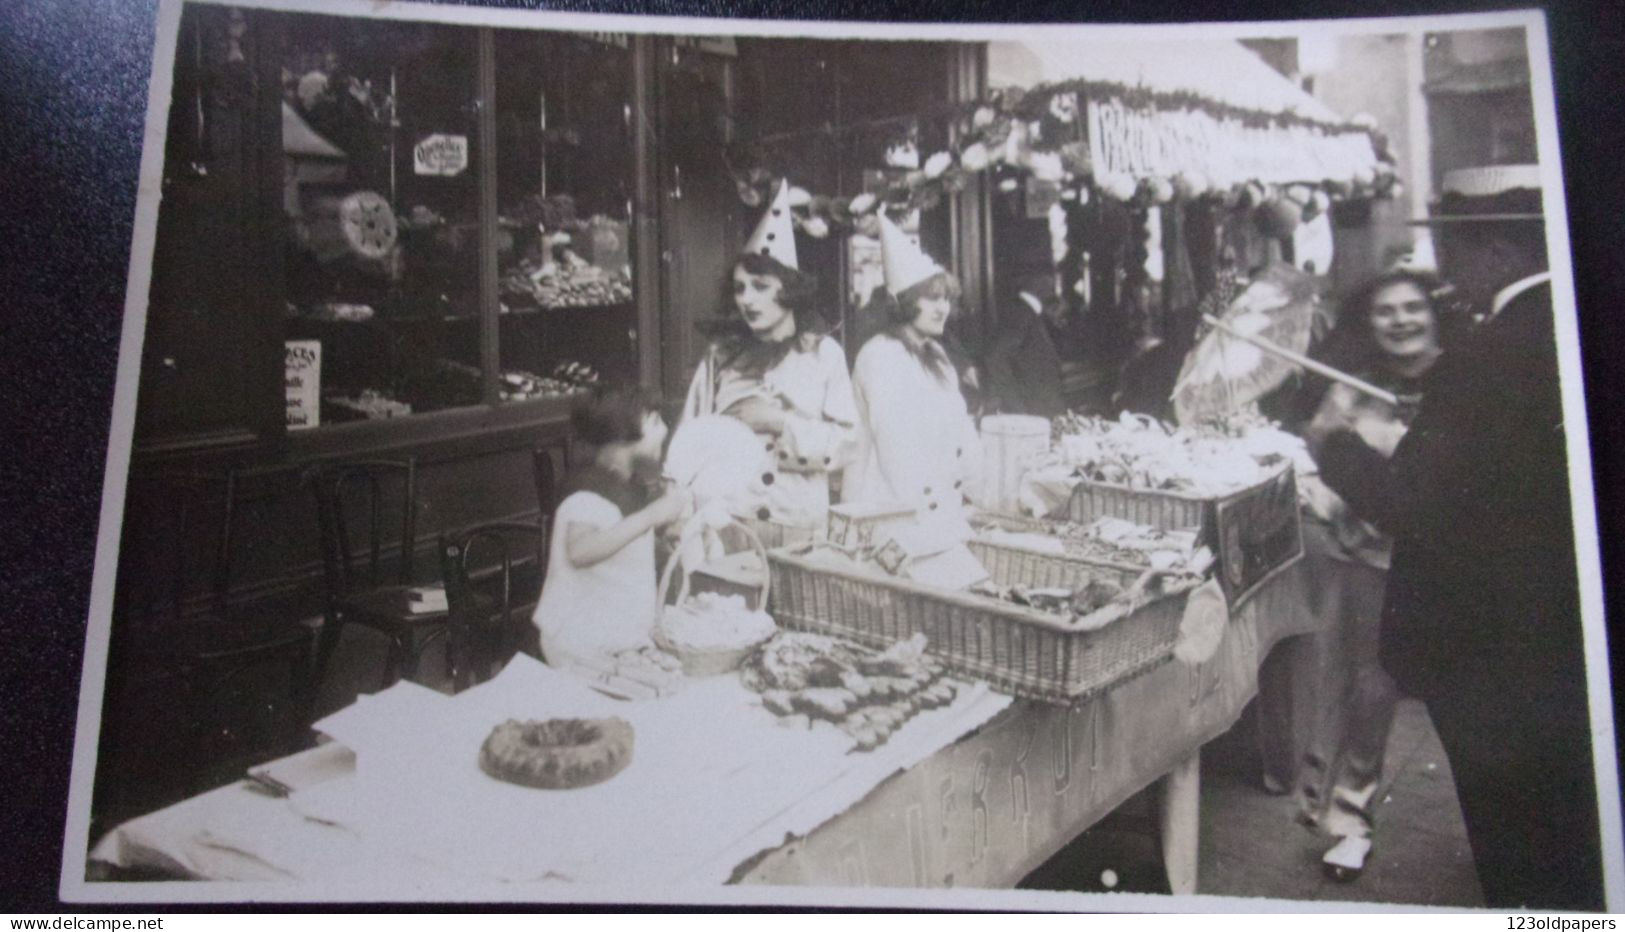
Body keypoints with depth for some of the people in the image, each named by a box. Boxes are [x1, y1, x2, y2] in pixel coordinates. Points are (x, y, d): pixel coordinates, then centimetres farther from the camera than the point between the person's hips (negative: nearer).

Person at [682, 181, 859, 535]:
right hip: (727, 522, 1)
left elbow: (845, 442, 0)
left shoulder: (823, 353, 4)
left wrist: (782, 424, -10)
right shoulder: (720, 355, 6)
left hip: (800, 523, 0)